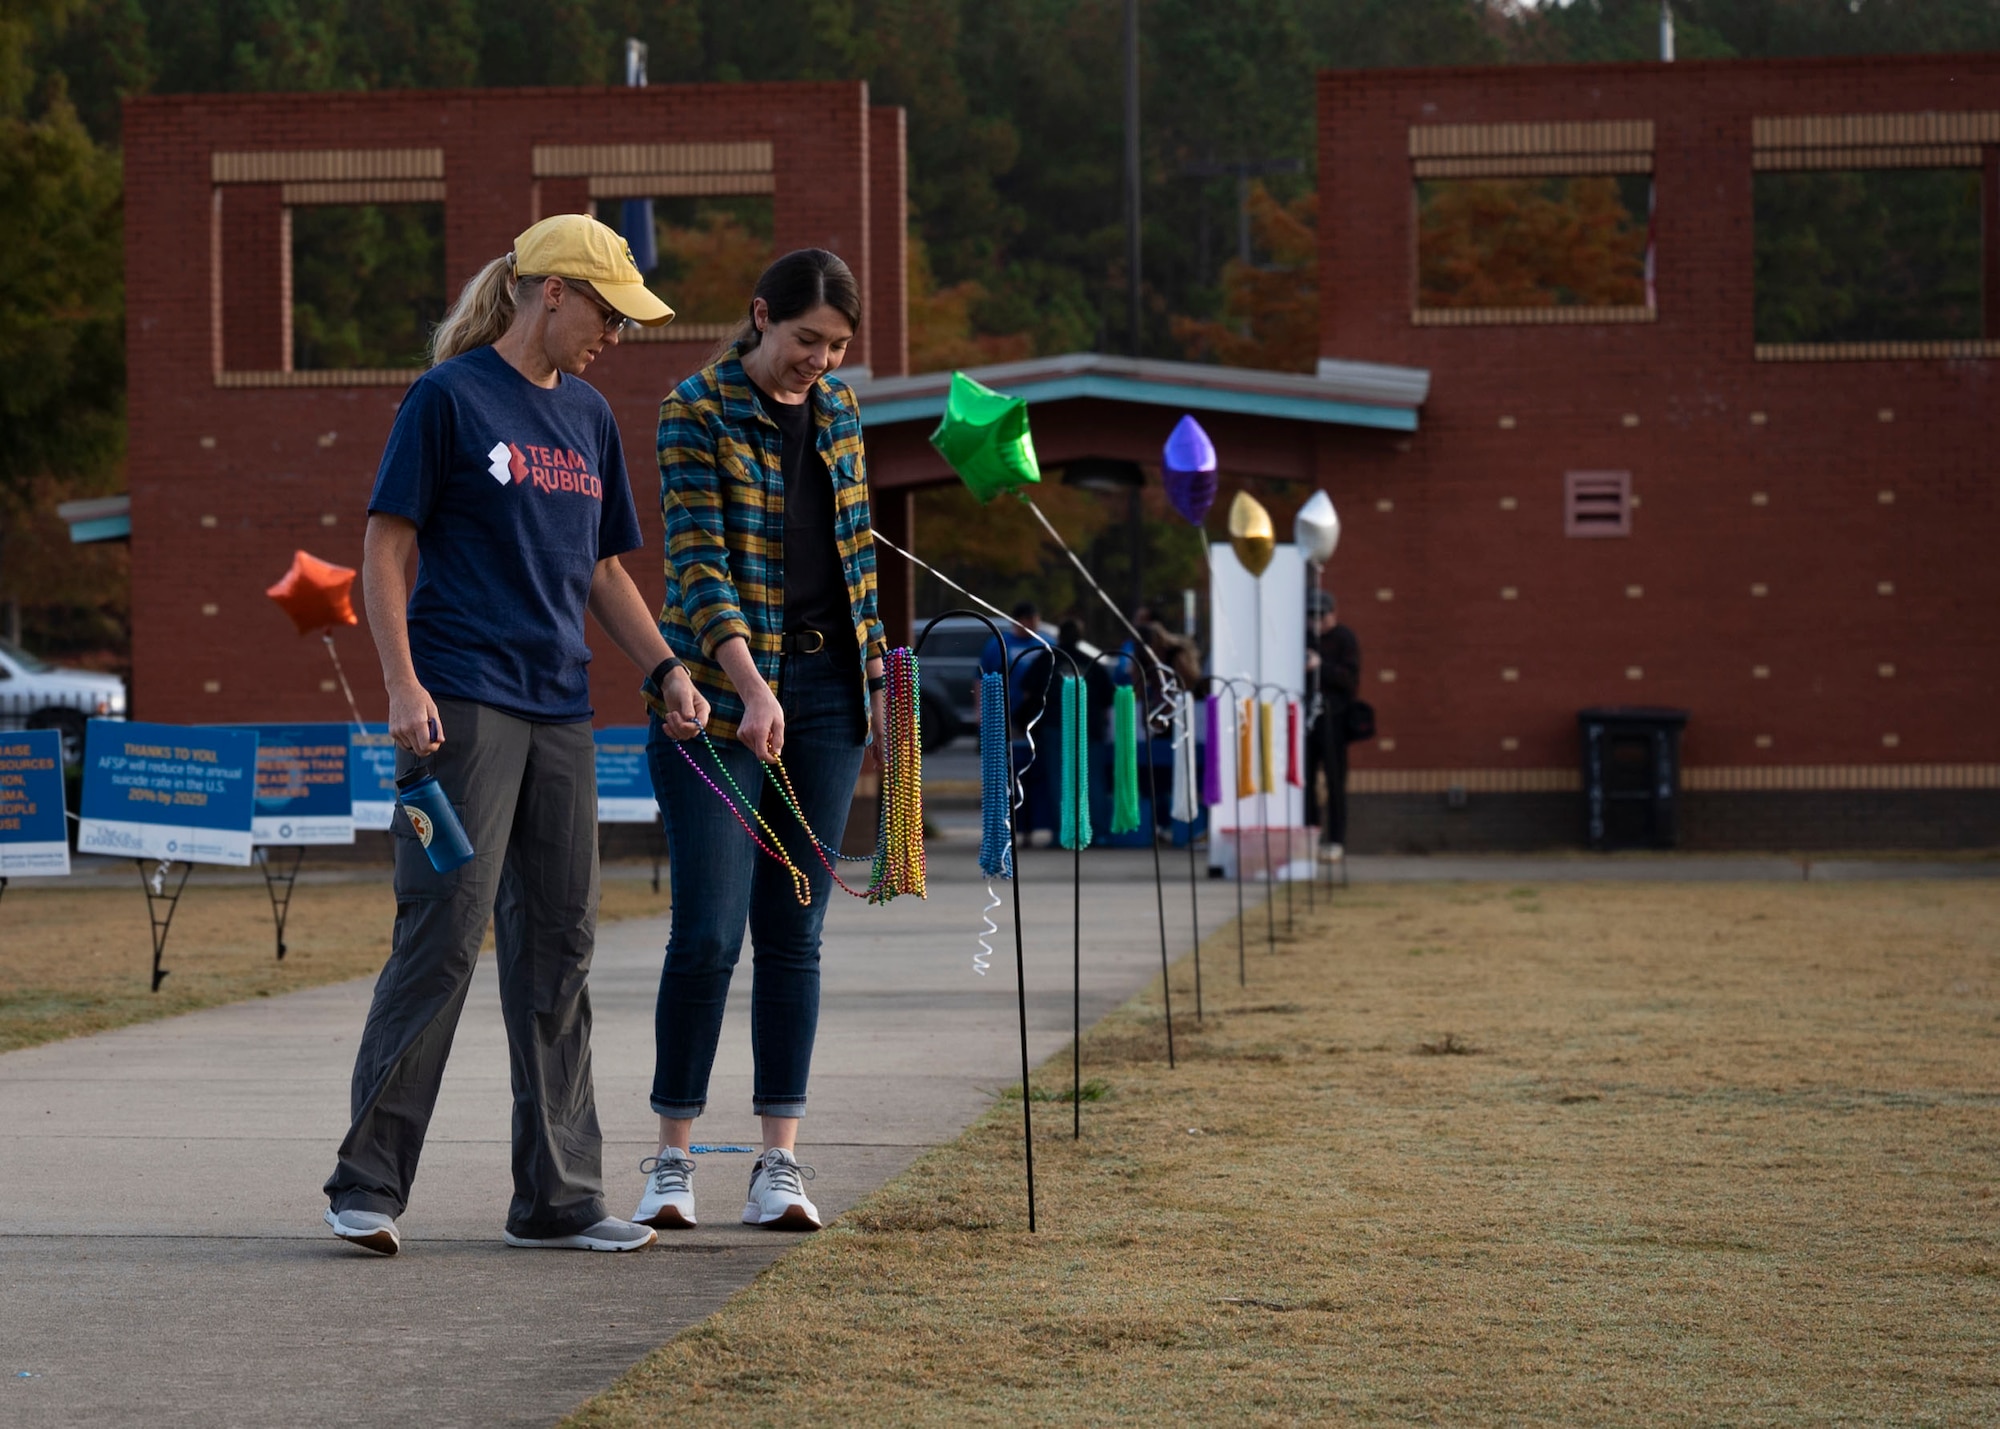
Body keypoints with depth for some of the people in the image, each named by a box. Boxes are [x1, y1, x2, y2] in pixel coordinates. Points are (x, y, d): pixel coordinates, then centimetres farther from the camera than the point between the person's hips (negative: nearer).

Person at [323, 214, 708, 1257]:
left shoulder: (588, 417, 16)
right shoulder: (450, 396, -4)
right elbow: (383, 546, -7)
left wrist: (666, 669, 11)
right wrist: (403, 686, -15)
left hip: (559, 711, 7)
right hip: (463, 699, -7)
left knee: (557, 944, 8)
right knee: (443, 930, -12)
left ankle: (557, 1195, 13)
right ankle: (366, 1183, -6)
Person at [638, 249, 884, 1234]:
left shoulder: (838, 410, 10)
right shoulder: (695, 413, -8)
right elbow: (697, 562, -18)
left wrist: (876, 683, 15)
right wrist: (751, 687, -29)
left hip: (824, 686, 5)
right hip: (723, 694, -5)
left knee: (793, 931, 4)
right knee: (708, 932, -9)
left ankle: (779, 1165, 6)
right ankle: (672, 1162, 3)